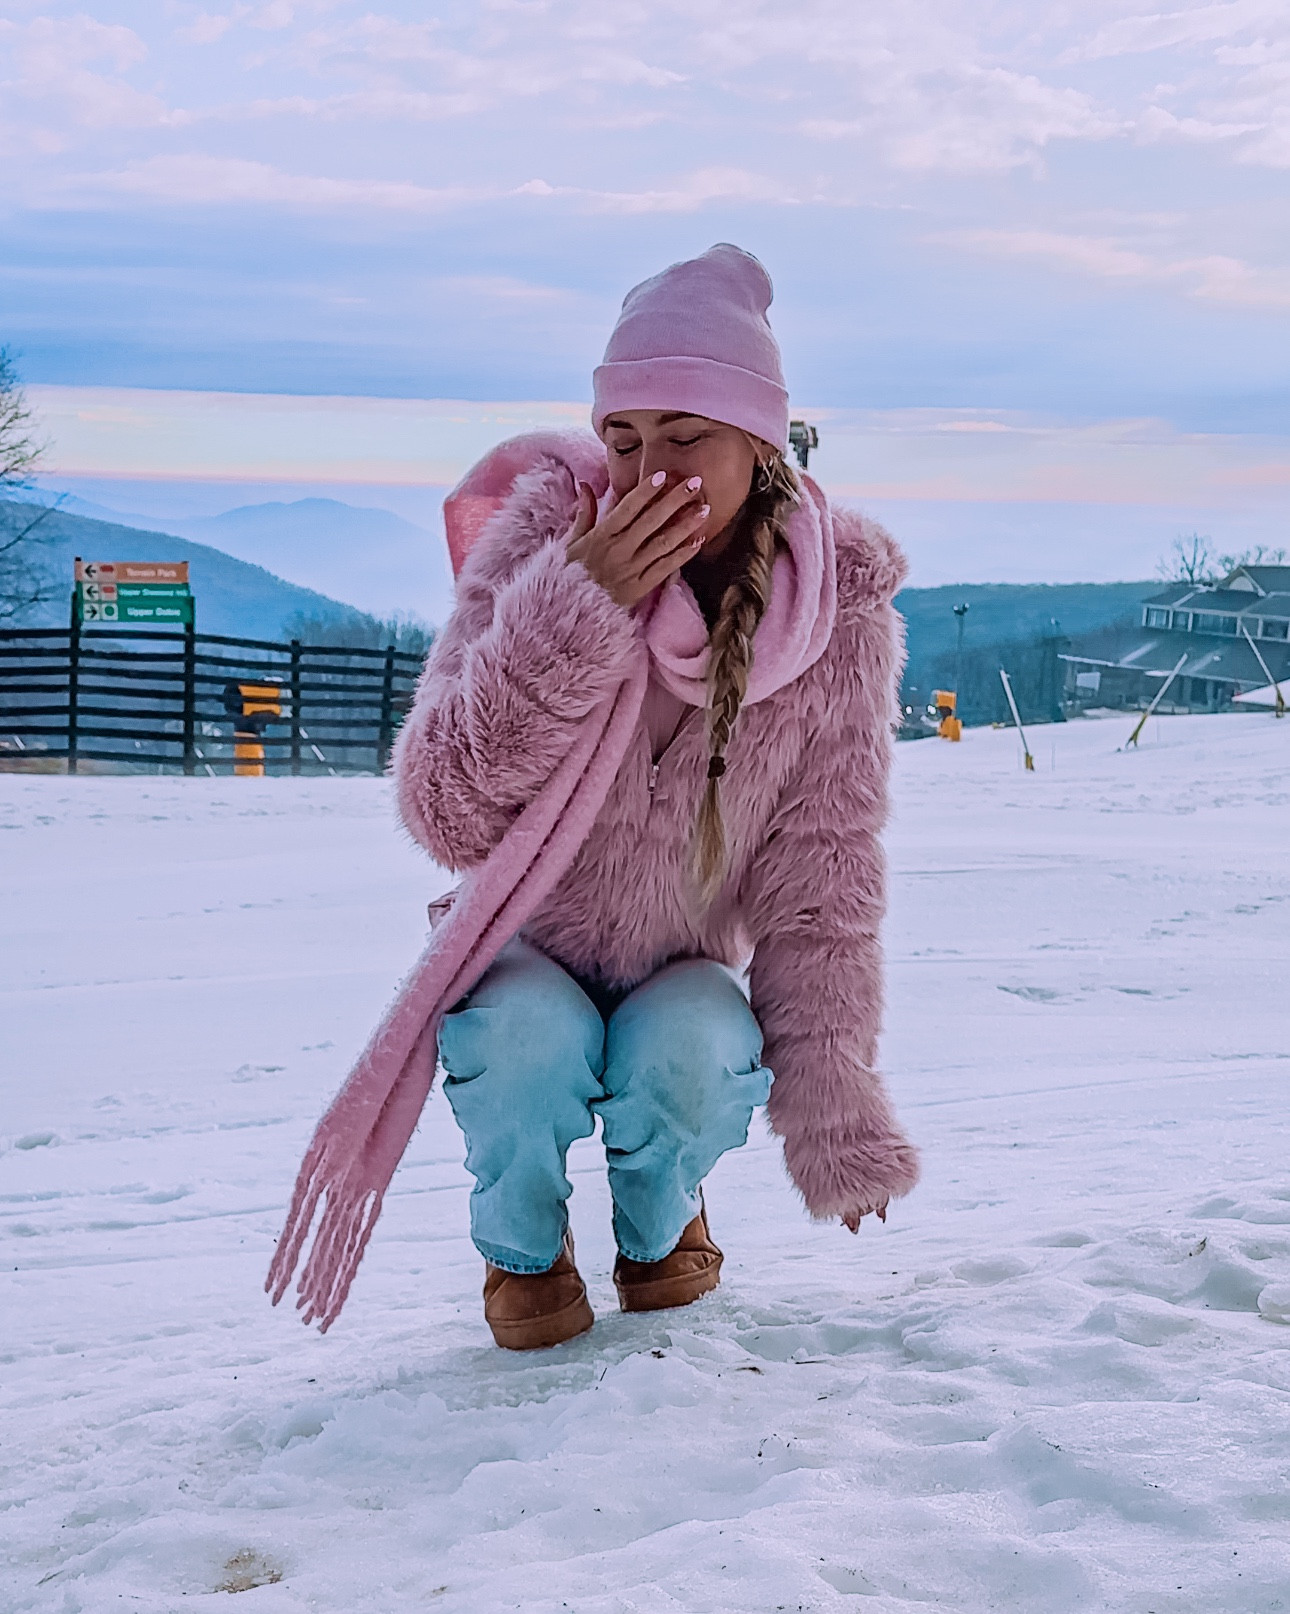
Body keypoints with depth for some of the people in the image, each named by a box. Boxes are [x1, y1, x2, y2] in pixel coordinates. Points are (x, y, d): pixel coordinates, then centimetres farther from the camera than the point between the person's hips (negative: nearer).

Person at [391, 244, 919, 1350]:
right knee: (530, 1037, -33)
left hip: (684, 973, 1)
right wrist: (574, 614, -33)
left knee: (691, 1052, -31)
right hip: (523, 949, -1)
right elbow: (445, 813, -23)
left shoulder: (840, 612, -13)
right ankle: (523, 1242, 2)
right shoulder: (545, 538, -18)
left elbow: (821, 886, -8)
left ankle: (661, 1217, 6)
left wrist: (837, 1116, -11)